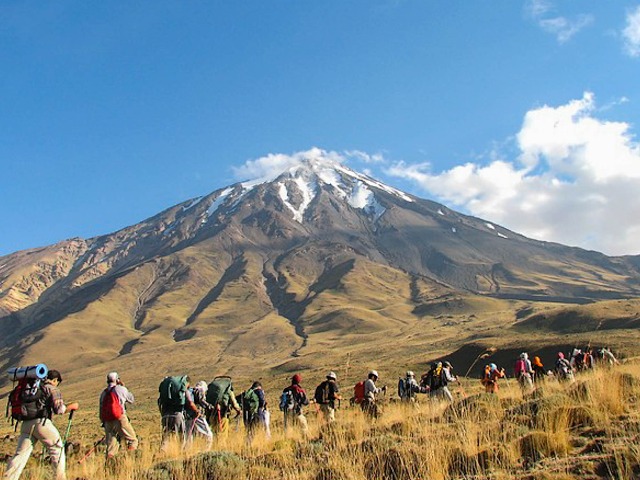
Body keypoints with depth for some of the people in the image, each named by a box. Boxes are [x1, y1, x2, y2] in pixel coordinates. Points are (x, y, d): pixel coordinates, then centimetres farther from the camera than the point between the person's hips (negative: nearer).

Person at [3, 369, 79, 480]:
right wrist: (72, 406, 8)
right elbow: (59, 409, -8)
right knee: (57, 449, 10)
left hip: (26, 424, 6)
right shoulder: (53, 389, 1)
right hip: (41, 422, -6)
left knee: (20, 454, 6)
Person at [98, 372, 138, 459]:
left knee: (111, 443, 13)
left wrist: (103, 422, 24)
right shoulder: (121, 389, 1)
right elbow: (132, 400, 14)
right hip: (119, 418, -5)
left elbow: (101, 409, 17)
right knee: (132, 441, 2)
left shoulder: (103, 393, 16)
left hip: (107, 421, 6)